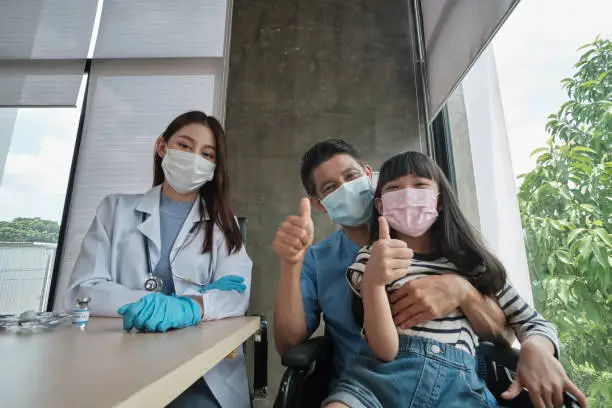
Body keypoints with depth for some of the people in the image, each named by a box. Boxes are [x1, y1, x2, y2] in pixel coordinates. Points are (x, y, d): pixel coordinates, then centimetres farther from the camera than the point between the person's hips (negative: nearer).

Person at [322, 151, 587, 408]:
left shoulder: (470, 259, 14)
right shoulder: (370, 258, 4)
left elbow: (533, 321, 16)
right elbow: (384, 351, -7)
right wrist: (373, 281, -25)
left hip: (458, 384, 4)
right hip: (383, 376, -3)